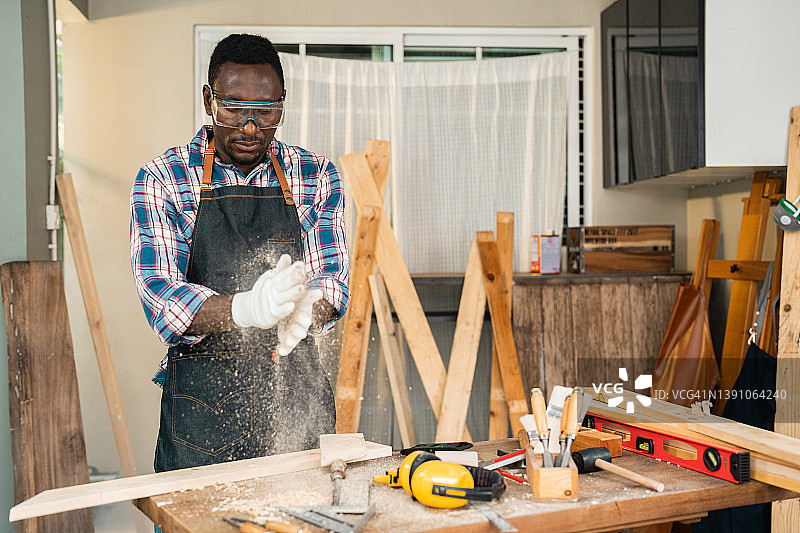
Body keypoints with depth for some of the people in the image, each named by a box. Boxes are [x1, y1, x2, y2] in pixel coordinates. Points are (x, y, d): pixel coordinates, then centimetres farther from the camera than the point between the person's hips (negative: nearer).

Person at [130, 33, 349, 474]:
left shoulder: (316, 177, 3)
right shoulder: (163, 180, -4)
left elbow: (331, 278, -4)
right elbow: (159, 294, -15)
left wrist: (305, 309, -29)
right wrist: (245, 308, -35)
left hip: (297, 396, 2)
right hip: (200, 401, -2)